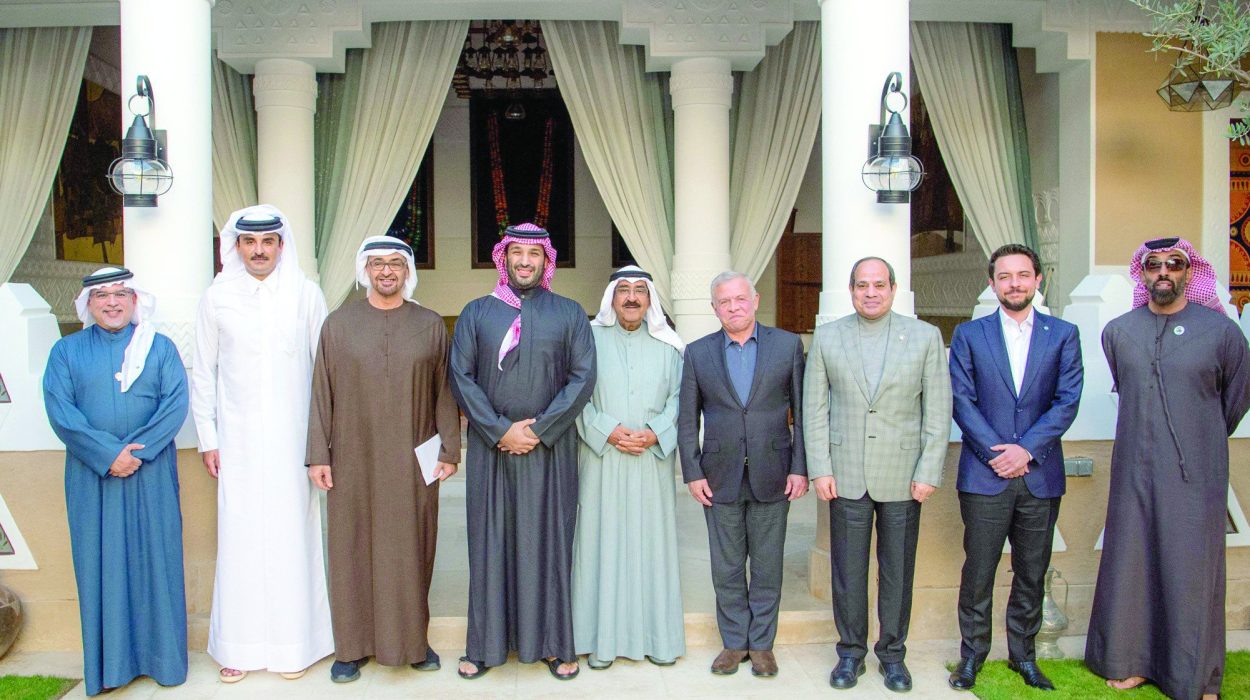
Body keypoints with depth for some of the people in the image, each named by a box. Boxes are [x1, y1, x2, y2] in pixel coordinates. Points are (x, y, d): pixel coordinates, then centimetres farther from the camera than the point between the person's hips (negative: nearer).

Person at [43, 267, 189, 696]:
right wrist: (107, 454, -15)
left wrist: (138, 451, -16)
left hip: (151, 475, 0)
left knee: (155, 559, 4)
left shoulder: (160, 347, 6)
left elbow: (176, 403, -4)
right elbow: (59, 410, -4)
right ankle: (109, 663, 15)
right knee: (101, 563, 5)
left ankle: (163, 657, 15)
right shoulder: (66, 351, 7)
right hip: (92, 476, 1)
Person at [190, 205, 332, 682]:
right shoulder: (217, 299, 4)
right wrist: (208, 438, 4)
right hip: (237, 441, 1)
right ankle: (238, 646, 17)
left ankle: (294, 643, 16)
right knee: (239, 539, 3)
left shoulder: (306, 295, 1)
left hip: (292, 440, -1)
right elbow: (203, 374, 8)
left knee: (292, 536, 3)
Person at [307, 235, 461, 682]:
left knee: (410, 548, 7)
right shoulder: (338, 324, 3)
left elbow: (444, 392, 3)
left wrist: (449, 451, -2)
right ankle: (353, 645, 19)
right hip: (353, 459, 0)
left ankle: (413, 639, 21)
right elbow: (322, 392, 2)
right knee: (353, 548, 7)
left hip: (412, 460, 0)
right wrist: (318, 454, -2)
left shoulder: (431, 325, 3)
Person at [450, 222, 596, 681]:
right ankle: (487, 643, 17)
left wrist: (539, 429, -11)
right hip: (490, 449, 1)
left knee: (549, 541, 6)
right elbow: (461, 376, -1)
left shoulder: (569, 314, 5)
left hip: (550, 450, 0)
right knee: (490, 541, 6)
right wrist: (501, 430, -10)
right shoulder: (476, 313, 7)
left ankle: (553, 642, 17)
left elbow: (583, 377, -3)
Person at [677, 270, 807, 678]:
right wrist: (692, 473, -1)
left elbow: (802, 412, 1)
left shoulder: (787, 345, 1)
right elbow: (688, 419, 5)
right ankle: (734, 642, 24)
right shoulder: (698, 353, 4)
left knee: (767, 565, 9)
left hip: (772, 476, -1)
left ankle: (762, 643, 23)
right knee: (726, 568, 9)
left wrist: (800, 468, -4)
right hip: (720, 477, 1)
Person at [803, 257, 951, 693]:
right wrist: (820, 470, -3)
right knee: (847, 570, 7)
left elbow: (938, 410, 0)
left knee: (898, 571, 9)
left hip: (903, 476, 0)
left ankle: (893, 653, 26)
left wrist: (929, 472, -6)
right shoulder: (827, 338, 3)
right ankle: (850, 652, 23)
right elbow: (814, 408, 3)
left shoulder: (925, 337, 2)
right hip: (846, 475, 0)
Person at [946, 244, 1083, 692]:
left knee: (1032, 574, 11)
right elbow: (961, 400, -2)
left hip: (1040, 475, 1)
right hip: (984, 475, -1)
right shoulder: (969, 335, 5)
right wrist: (996, 451, -12)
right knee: (978, 572, 4)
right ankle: (972, 654, 18)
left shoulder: (1063, 335, 7)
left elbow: (1068, 400, -2)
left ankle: (1022, 654, 26)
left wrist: (1026, 449, -12)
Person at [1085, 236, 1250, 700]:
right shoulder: (1117, 332, 4)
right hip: (1134, 471, 2)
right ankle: (1131, 661, 22)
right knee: (1131, 564, 8)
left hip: (1195, 475, -2)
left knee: (1193, 571, 5)